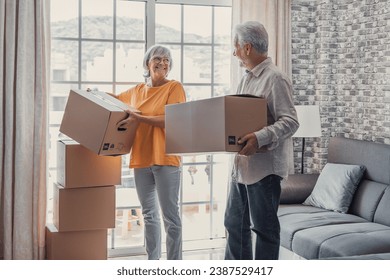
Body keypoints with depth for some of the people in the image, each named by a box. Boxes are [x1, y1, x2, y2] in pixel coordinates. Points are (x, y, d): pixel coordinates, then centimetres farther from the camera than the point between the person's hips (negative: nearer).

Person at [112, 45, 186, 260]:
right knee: (149, 215, 14)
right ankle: (152, 261, 26)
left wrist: (138, 118, -21)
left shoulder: (174, 87, -4)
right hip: (141, 159, 6)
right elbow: (116, 99, 31)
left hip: (165, 159, -6)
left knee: (170, 216, -3)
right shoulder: (137, 90, 12)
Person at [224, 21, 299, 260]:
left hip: (265, 166, -9)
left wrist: (260, 138, -33)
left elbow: (290, 121, -20)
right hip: (242, 165, 10)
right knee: (235, 224, 16)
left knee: (264, 227, 1)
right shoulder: (247, 80, 16)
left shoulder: (276, 79, -13)